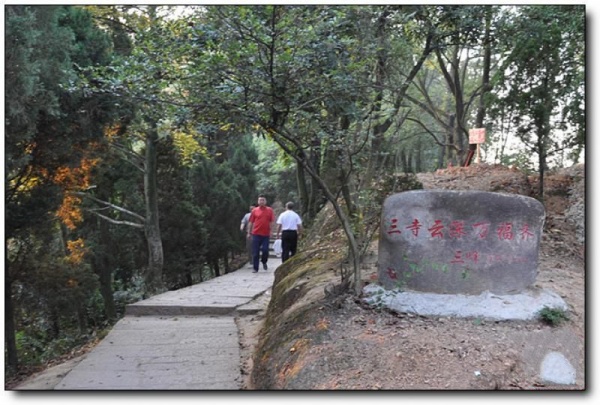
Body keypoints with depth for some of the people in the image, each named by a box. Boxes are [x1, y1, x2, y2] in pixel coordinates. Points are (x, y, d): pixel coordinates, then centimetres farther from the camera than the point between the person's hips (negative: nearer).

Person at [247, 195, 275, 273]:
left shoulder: (270, 210, 5)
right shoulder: (254, 211, 4)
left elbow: (272, 222, 5)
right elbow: (250, 222, 7)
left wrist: (271, 232, -2)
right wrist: (249, 233, 5)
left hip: (266, 234, 0)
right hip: (256, 234, 0)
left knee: (265, 250, -2)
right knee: (255, 252, 2)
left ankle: (264, 262, 27)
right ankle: (255, 268, 9)